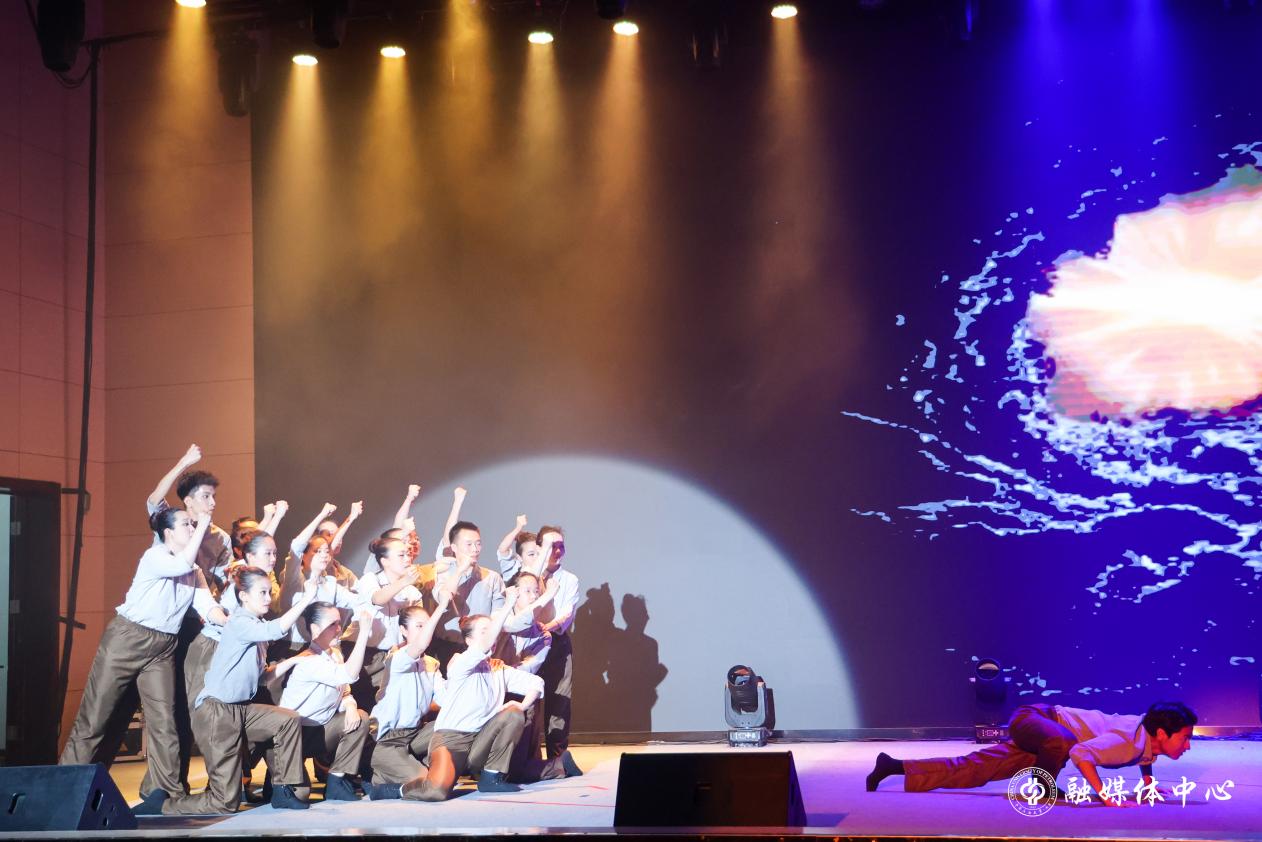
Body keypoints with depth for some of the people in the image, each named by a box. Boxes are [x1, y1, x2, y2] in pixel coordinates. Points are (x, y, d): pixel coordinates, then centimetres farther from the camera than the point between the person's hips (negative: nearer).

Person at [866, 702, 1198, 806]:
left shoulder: (1148, 732, -2)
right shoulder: (1128, 740, -29)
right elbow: (1080, 753, -44)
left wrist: (1148, 781, 12)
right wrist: (1105, 796, -41)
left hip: (1039, 729, 9)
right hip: (1033, 720, -9)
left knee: (972, 768, 8)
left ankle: (894, 767, 14)